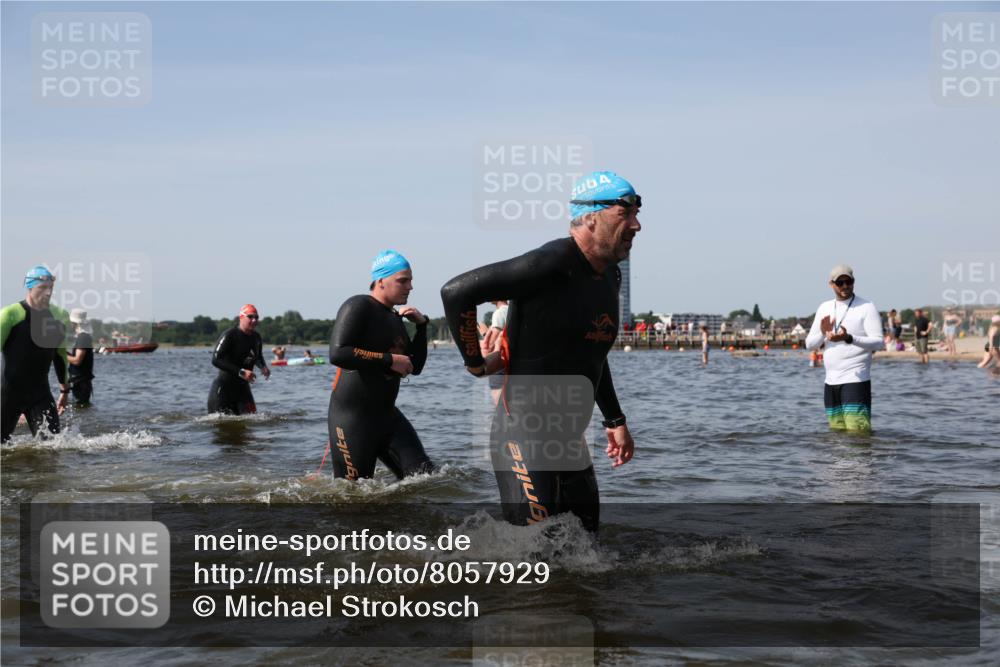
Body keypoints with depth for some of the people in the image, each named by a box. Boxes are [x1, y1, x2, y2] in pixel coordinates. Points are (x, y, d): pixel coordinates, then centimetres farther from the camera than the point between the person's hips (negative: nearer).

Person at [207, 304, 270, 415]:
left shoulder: (256, 337, 5)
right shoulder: (229, 335, -16)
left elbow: (258, 357, 25)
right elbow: (216, 360, -25)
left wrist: (263, 367, 0)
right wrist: (240, 372, -29)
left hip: (243, 386, 6)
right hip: (223, 388, -6)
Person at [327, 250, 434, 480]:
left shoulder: (396, 319, 16)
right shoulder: (358, 306, -10)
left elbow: (415, 367, 20)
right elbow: (337, 353, -24)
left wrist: (422, 325, 8)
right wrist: (389, 360, -21)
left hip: (387, 415, 8)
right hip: (351, 416, -8)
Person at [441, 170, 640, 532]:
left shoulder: (609, 276, 11)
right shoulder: (552, 264, -18)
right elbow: (456, 291, -21)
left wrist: (615, 420, 26)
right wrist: (476, 363, -11)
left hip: (569, 442, 9)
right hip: (525, 437, -9)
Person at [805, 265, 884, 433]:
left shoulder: (866, 307, -3)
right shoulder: (824, 308, 14)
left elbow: (879, 342, -13)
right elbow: (810, 344, 13)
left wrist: (848, 338, -27)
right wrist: (823, 333, -10)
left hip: (856, 380, -6)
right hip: (831, 381, 6)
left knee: (858, 431, -15)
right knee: (837, 432, 8)